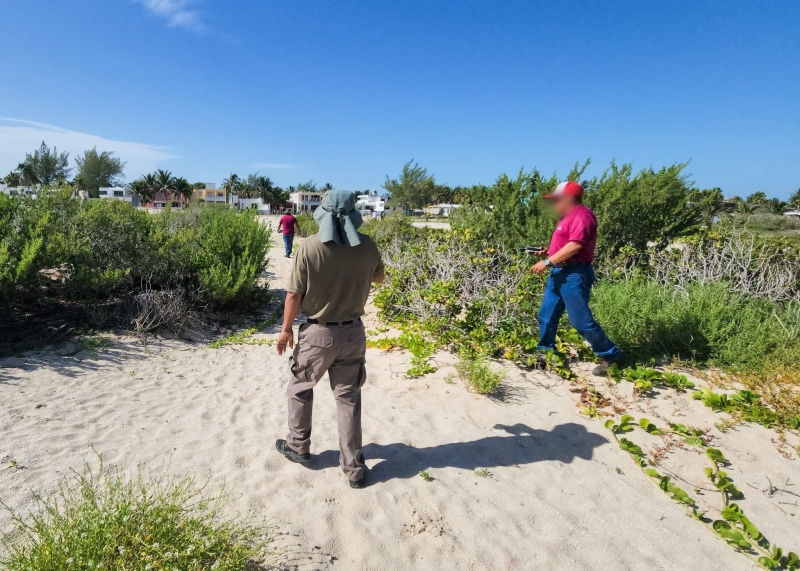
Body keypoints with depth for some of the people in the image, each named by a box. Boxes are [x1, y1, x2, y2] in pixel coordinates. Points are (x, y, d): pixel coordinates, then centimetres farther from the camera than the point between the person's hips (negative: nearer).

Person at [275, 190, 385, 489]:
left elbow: (294, 294, -10)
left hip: (317, 333, -2)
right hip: (353, 333, 2)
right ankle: (353, 468, 19)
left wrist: (286, 329, 3)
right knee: (348, 397, 12)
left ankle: (298, 446, 38)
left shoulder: (309, 247, -15)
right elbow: (378, 278, 13)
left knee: (300, 388, 22)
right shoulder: (367, 247, -7)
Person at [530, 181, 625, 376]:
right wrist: (549, 253, 11)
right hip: (560, 273, 11)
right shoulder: (569, 216, 20)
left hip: (574, 274, -10)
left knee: (581, 321, -7)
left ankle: (613, 356, 6)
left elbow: (575, 245, -23)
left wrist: (547, 262, -21)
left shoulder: (581, 214, -13)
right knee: (546, 316, 10)